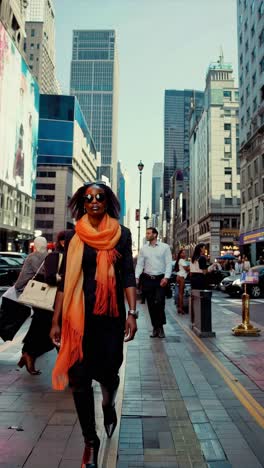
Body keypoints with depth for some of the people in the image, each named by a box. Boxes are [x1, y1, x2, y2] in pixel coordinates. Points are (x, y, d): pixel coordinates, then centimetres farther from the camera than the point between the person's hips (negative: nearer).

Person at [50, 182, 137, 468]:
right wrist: (57, 320, 0)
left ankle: (109, 404, 43)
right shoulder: (74, 236, 2)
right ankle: (90, 440, 25)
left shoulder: (121, 234, 1)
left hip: (111, 313, 0)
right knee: (79, 377, 3)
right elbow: (65, 280, 2)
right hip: (79, 313, 1)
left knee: (108, 371, 5)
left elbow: (128, 275, -1)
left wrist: (132, 312, -10)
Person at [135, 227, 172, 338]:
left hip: (160, 279, -3)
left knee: (159, 303, -14)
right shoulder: (144, 248, 9)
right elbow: (139, 264, 7)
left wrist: (166, 277, -14)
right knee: (151, 305, 6)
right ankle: (155, 327, 18)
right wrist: (137, 277, -6)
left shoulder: (165, 247, 1)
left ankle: (160, 326, 3)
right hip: (147, 279, 3)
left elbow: (169, 263, -2)